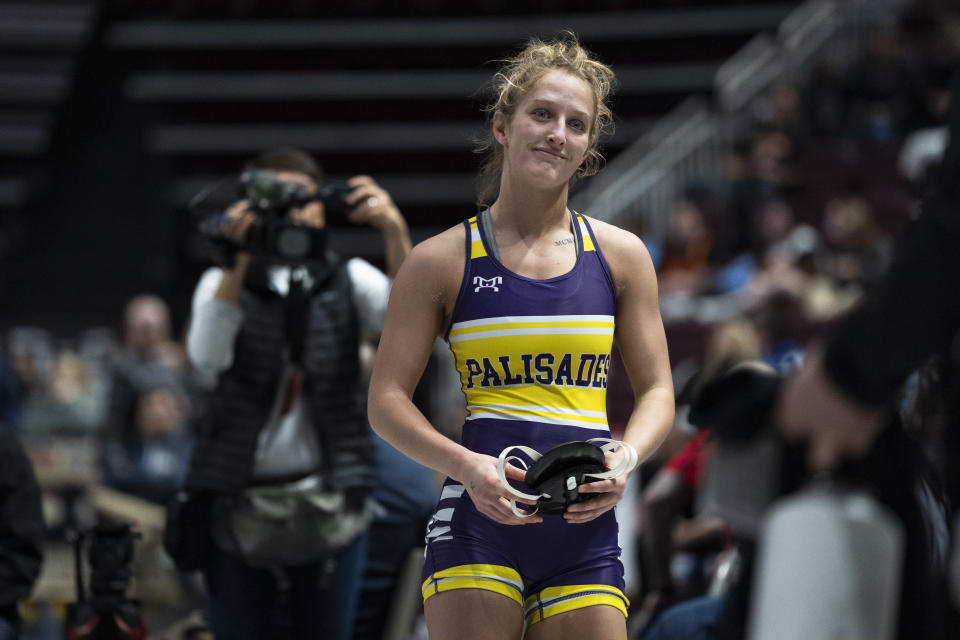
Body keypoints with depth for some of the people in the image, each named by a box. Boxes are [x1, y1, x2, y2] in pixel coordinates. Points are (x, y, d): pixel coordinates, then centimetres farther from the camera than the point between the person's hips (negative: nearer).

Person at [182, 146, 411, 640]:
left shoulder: (348, 279, 9)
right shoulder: (224, 281, 7)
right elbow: (207, 357, -13)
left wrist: (395, 231, -25)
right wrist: (239, 261, -23)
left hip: (329, 507, 1)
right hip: (240, 504, -1)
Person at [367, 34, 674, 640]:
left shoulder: (621, 255, 10)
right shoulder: (442, 261, 3)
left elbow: (657, 391, 12)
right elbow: (387, 400, 2)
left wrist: (626, 458, -9)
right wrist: (466, 466, -16)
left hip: (586, 529, 2)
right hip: (478, 526, -2)